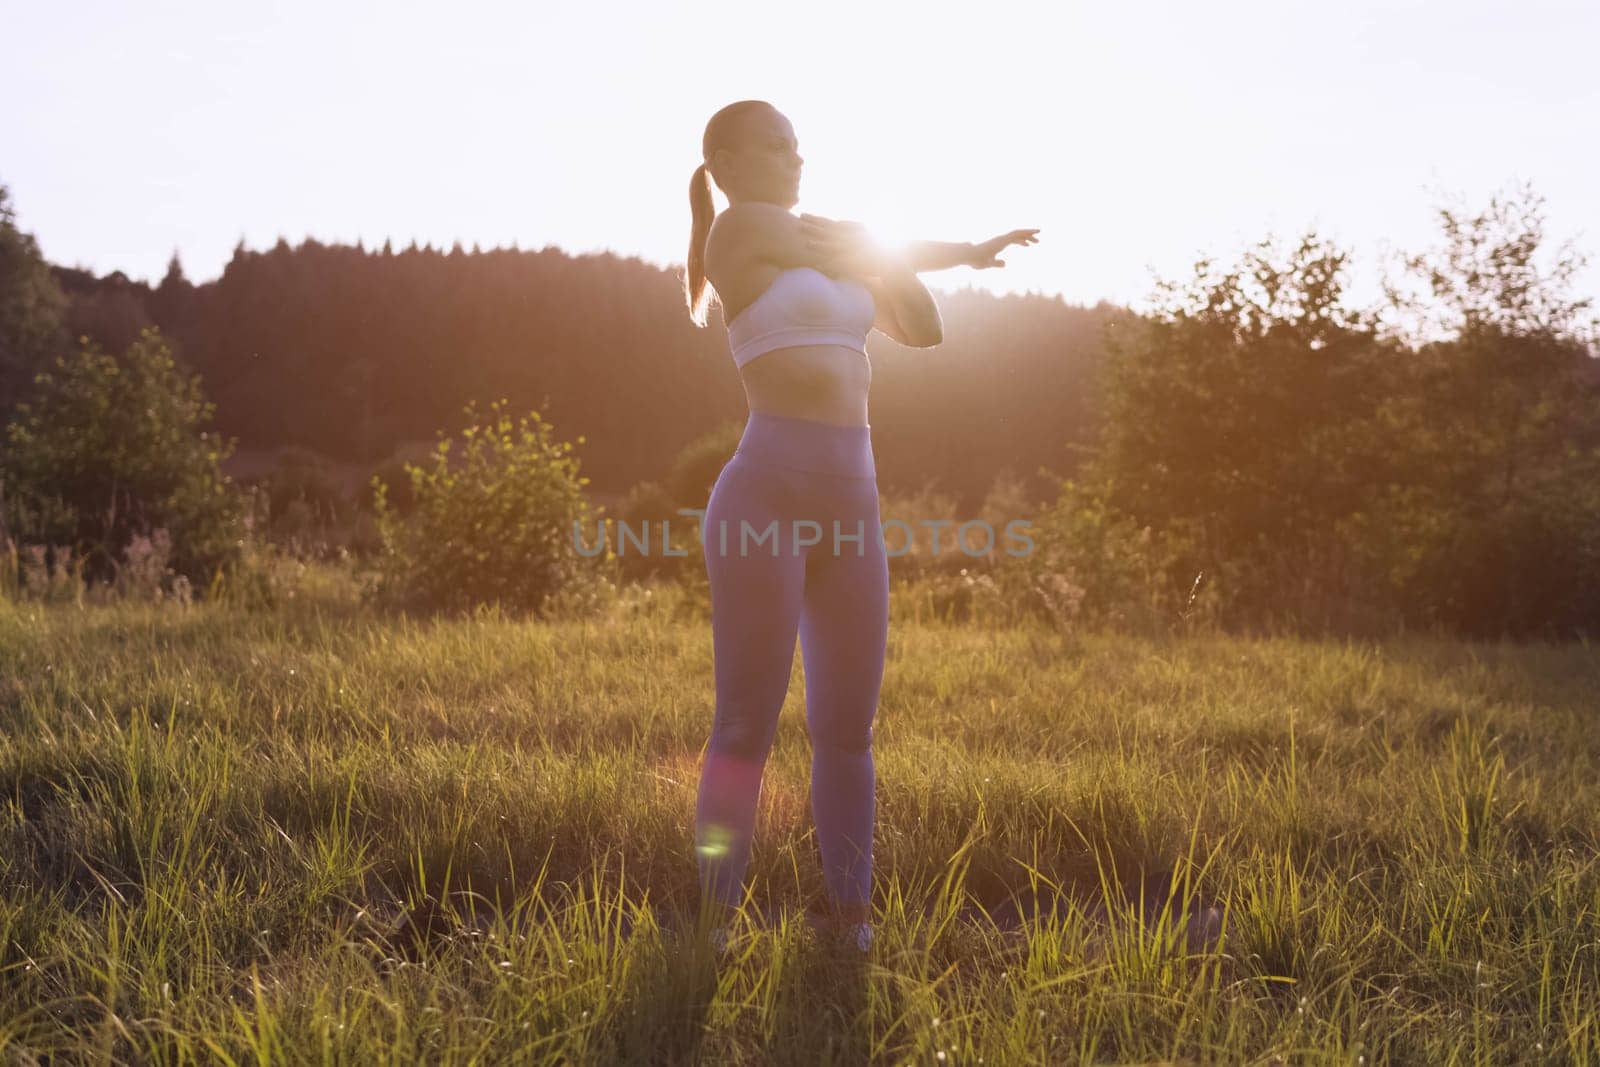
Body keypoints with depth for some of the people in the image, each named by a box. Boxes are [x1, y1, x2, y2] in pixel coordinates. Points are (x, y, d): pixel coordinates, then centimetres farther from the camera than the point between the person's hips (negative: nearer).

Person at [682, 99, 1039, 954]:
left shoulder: (825, 252, 23)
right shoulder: (739, 226, 0)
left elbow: (923, 330, 21)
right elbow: (870, 258, 2)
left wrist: (879, 252, 10)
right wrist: (961, 251, 17)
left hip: (851, 500, 7)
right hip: (766, 493, -7)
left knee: (848, 727, 8)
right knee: (747, 727, -3)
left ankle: (850, 918, 17)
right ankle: (713, 920, 9)